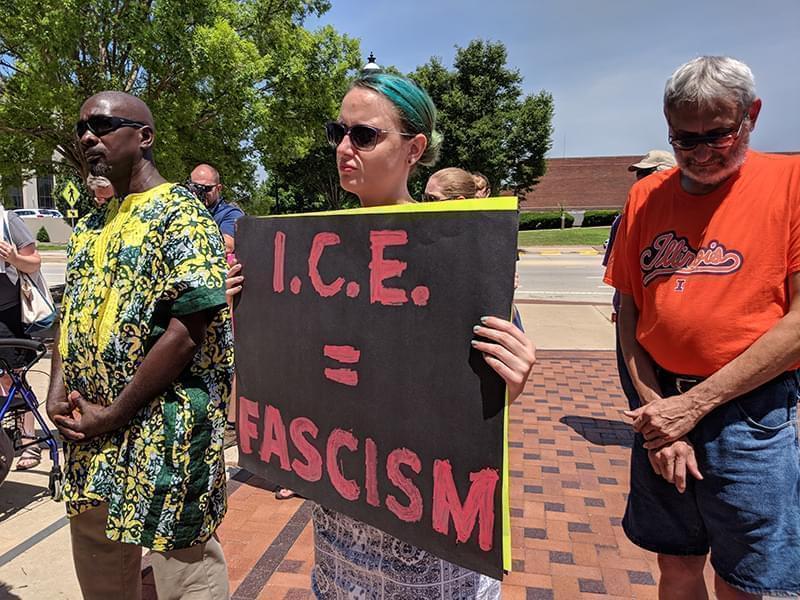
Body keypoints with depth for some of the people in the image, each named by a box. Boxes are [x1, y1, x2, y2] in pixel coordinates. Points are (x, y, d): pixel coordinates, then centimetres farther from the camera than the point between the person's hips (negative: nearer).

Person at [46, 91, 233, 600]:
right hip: (88, 432, 8)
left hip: (164, 435, -8)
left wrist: (113, 415, -15)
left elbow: (188, 331, -19)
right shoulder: (92, 225, 13)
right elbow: (73, 315, 17)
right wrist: (58, 391, 0)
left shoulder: (181, 213, -12)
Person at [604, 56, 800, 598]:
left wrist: (693, 404, -13)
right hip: (663, 406, 3)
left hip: (754, 413, -3)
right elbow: (628, 312, 5)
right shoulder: (646, 196, 5)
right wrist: (657, 411, -5)